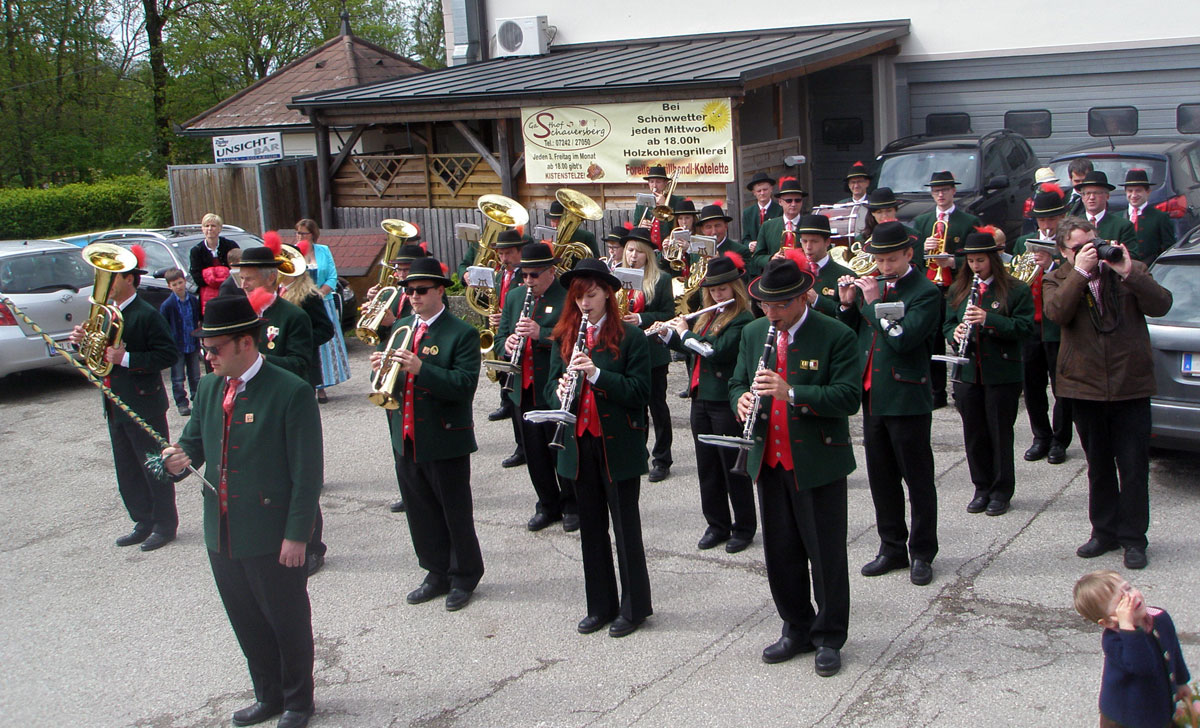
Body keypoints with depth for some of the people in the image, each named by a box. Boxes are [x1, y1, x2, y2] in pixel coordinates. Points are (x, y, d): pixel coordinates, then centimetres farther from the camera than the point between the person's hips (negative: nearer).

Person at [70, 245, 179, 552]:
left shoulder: (146, 315, -15)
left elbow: (169, 354, -21)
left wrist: (127, 358, -25)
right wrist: (81, 342, -4)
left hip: (144, 404, -9)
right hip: (116, 406, 9)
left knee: (154, 468, 2)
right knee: (128, 470, 15)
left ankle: (165, 525, 14)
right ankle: (144, 522, 26)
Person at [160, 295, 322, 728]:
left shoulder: (291, 393, -16)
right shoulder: (209, 388, 5)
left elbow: (308, 472, -15)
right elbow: (192, 443, 14)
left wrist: (297, 534, -16)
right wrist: (176, 460, -10)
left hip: (272, 537, -6)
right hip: (222, 535, 7)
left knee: (287, 621, 11)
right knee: (246, 622, 19)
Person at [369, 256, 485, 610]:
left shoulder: (462, 333, -11)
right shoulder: (401, 327, 10)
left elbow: (466, 384, -22)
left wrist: (420, 368, -32)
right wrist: (382, 367, -10)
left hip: (446, 440, -6)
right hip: (408, 437, 7)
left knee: (455, 512, 7)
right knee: (421, 513, 16)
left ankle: (464, 577, 23)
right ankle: (437, 574, 31)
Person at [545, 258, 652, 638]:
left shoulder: (630, 336, -6)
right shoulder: (564, 337, 8)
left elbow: (640, 390, -13)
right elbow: (551, 384, 9)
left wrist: (596, 373, -25)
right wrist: (560, 392, -15)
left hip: (619, 445, -5)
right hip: (580, 445, 5)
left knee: (626, 526, 4)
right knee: (591, 527, 12)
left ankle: (634, 607, 18)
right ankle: (600, 606, 25)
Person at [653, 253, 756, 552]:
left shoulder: (743, 319, -13)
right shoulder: (707, 315, 11)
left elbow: (719, 351, -24)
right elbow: (690, 348, 22)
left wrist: (685, 333, -13)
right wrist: (667, 333, 6)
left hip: (727, 402, -8)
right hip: (701, 398, 8)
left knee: (734, 467, 3)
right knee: (707, 466, 13)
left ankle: (744, 528, 16)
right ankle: (717, 525, 25)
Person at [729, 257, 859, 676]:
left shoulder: (836, 336, -11)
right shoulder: (753, 333, 7)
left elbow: (848, 398, -18)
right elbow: (738, 382, 14)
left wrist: (791, 393, -30)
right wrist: (742, 399, -11)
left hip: (819, 463, -5)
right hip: (771, 462, 5)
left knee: (826, 554, 5)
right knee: (781, 553, 14)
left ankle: (829, 638, 21)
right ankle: (797, 629, 31)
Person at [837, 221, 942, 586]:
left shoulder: (925, 292, -10)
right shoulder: (873, 285, 10)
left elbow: (903, 339, -24)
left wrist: (874, 302, -19)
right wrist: (848, 304, -4)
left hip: (906, 399, -7)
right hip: (873, 396, 7)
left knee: (917, 479, 5)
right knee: (881, 478, 13)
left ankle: (922, 553, 16)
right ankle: (892, 548, 25)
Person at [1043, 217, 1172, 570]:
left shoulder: (1132, 270, 4)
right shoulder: (1058, 280, 4)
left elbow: (1161, 305, -11)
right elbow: (1056, 312, -17)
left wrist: (1129, 273, -21)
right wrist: (1080, 272, -20)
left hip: (1131, 385, -1)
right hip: (1085, 386, 1)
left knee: (1133, 467, 3)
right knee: (1098, 466, 13)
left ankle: (1133, 538, 13)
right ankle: (1105, 531, 26)